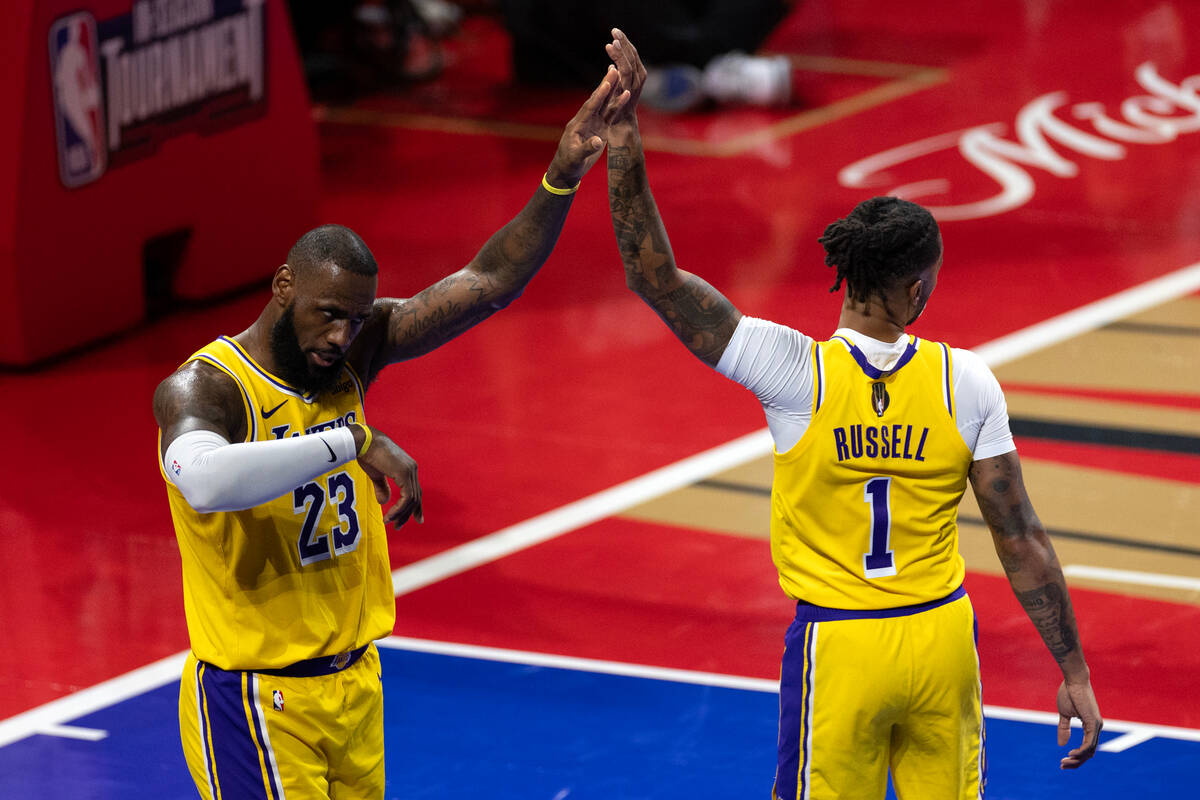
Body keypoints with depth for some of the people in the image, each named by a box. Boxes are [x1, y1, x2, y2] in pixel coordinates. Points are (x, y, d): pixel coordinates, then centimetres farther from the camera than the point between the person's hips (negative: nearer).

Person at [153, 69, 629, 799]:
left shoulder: (356, 349, 1)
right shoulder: (201, 387, -20)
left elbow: (487, 285, 0)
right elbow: (206, 479, -43)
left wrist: (562, 180, -12)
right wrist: (353, 443, -40)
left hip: (354, 684, 7)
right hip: (257, 704, -7)